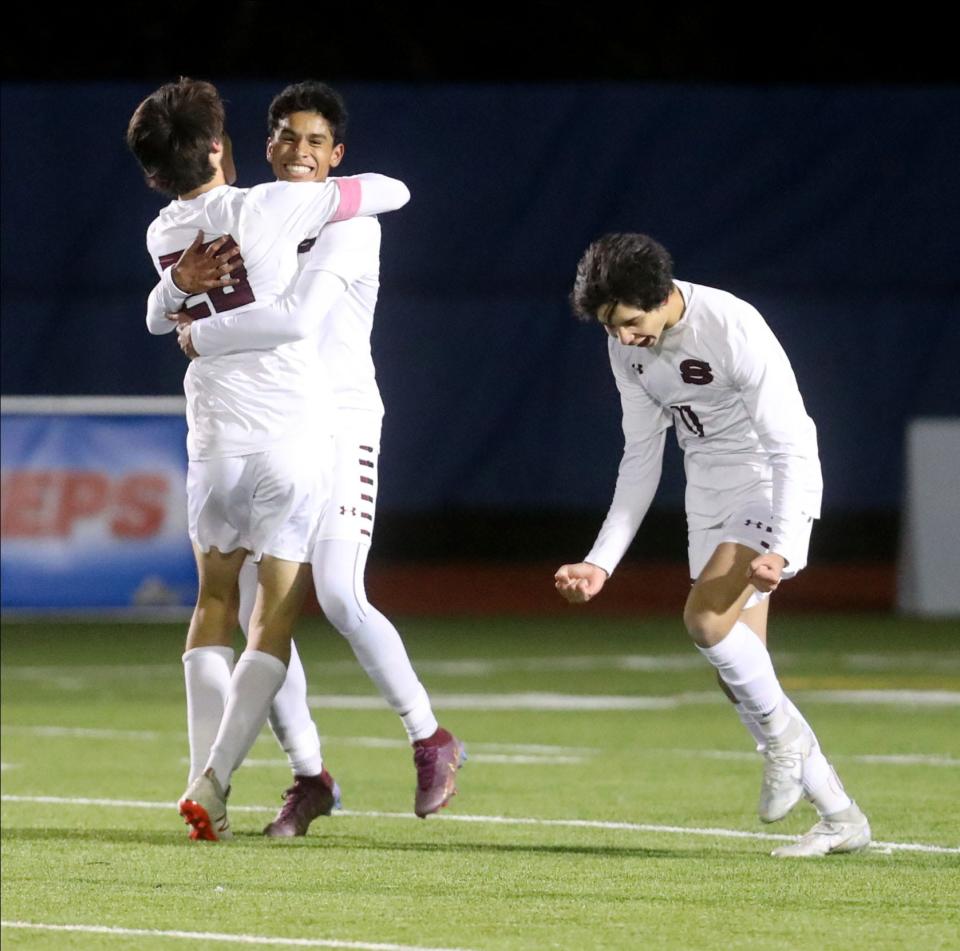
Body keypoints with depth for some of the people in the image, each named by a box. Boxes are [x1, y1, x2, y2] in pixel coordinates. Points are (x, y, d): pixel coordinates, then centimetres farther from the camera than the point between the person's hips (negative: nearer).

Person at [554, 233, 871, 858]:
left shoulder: (734, 329, -25)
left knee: (707, 619, -27)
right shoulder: (627, 346, -3)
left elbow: (793, 447, -24)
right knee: (738, 667, 2)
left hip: (773, 486, -7)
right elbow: (641, 458, 7)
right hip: (710, 496, 7)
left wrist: (783, 551, -34)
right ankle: (842, 819, 10)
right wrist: (601, 563, 1)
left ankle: (784, 734, -1)